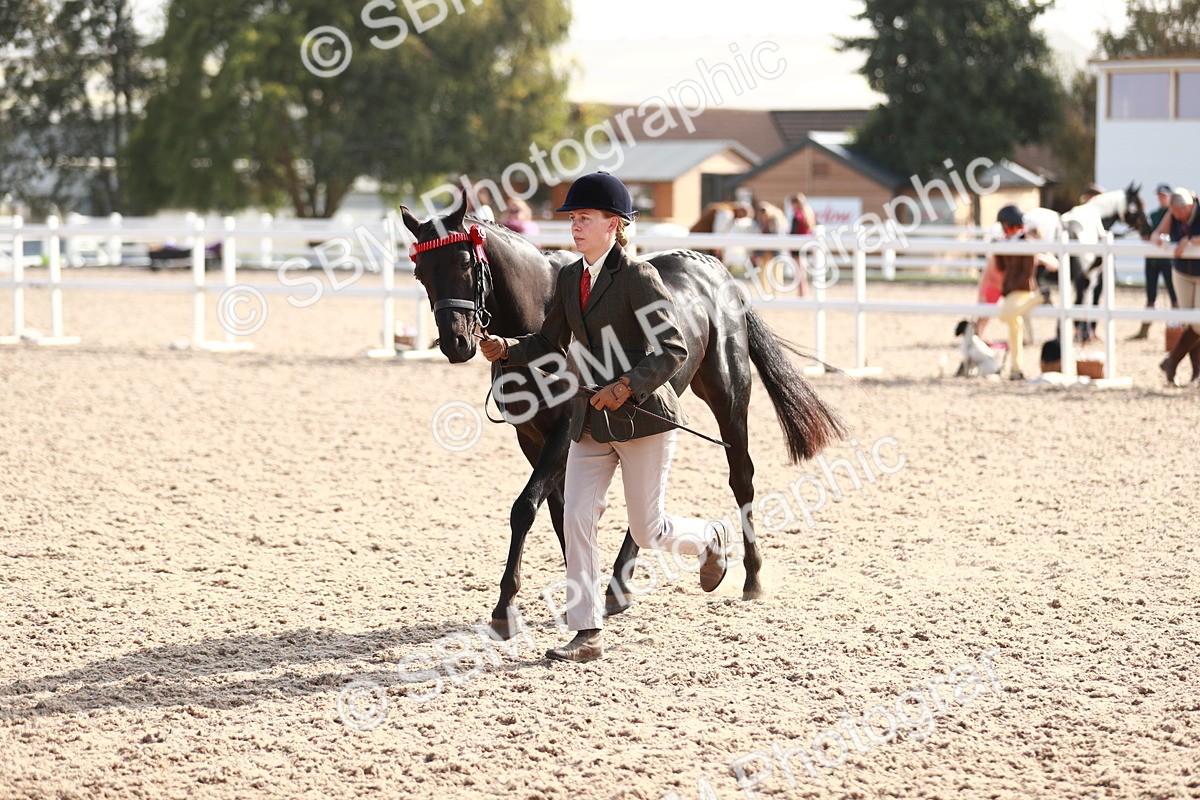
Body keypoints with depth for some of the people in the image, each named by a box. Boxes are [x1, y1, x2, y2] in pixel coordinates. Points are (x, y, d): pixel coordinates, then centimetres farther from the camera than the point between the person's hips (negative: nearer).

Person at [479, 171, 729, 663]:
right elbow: (551, 341, 14)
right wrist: (506, 351, -4)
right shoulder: (569, 278, 6)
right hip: (591, 421, 6)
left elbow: (673, 350, -17)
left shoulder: (638, 278, -15)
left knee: (646, 533, 3)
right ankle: (586, 634, -1)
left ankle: (708, 538, 37)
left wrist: (627, 387, -28)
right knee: (575, 519, -4)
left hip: (642, 417, -6)